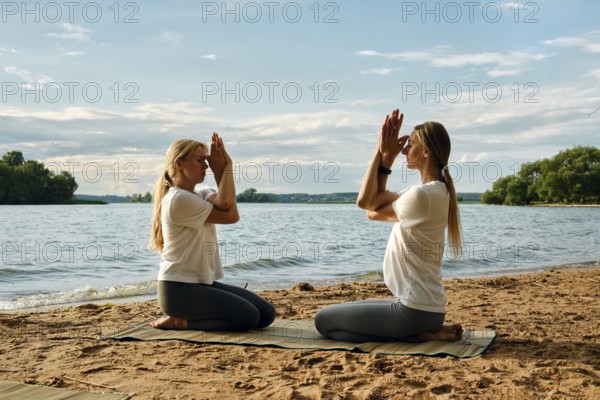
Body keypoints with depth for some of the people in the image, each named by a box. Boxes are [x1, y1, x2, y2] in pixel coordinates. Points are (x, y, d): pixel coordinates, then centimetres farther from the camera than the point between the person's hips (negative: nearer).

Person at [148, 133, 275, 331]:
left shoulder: (200, 195, 13)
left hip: (204, 283, 9)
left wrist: (223, 169, -11)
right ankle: (179, 321, -4)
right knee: (247, 317, -22)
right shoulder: (178, 199, -15)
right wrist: (224, 168, -9)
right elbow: (231, 216, -14)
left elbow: (224, 204, -11)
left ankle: (186, 316, 11)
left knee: (266, 314, 2)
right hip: (179, 288, -9)